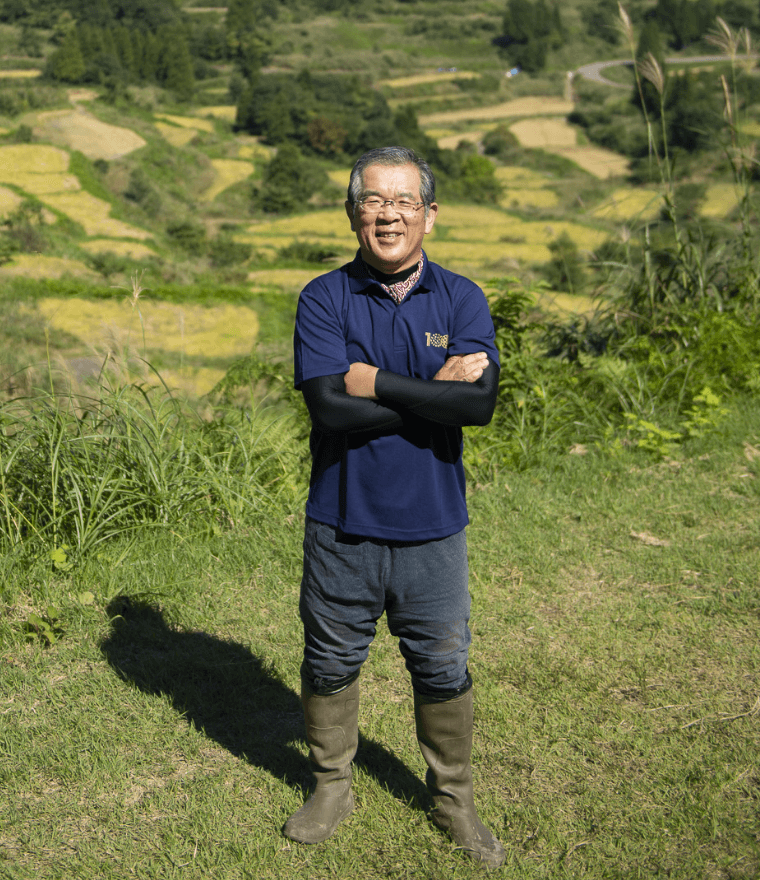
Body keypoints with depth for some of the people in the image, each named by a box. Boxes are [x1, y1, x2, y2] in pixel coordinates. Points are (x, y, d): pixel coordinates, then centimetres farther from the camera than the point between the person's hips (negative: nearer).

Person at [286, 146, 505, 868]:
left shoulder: (461, 300, -2)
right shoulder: (324, 299, -5)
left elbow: (478, 402, -18)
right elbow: (329, 404, -20)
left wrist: (374, 382, -18)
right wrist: (432, 391, -18)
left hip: (432, 528, 1)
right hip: (341, 524, 0)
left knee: (444, 671, 14)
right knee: (330, 664, 16)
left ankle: (453, 800, 36)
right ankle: (331, 787, 39)